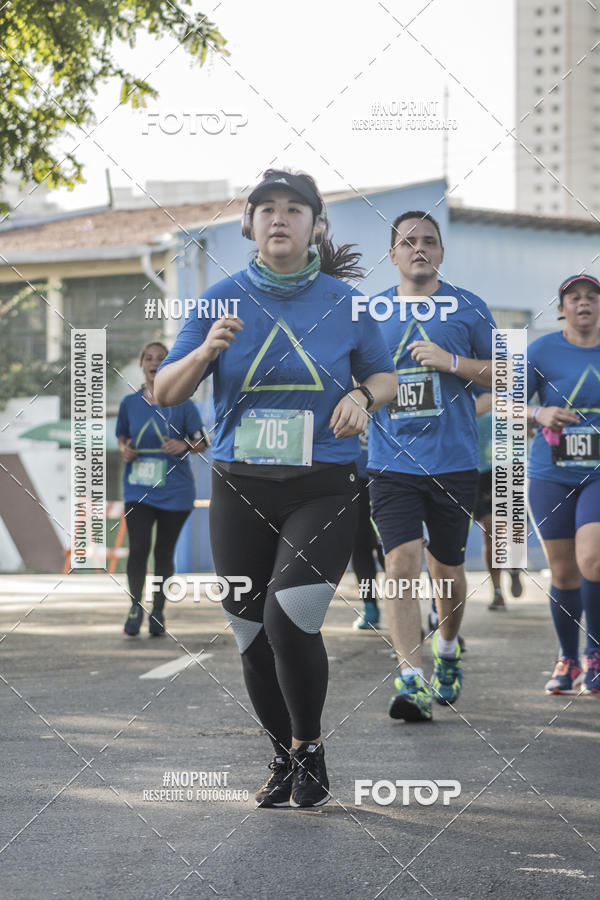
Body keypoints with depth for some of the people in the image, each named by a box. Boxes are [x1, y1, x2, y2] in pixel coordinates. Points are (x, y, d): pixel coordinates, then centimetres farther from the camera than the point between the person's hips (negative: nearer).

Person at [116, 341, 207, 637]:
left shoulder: (182, 404, -2)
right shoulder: (129, 403, 4)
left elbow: (202, 443, 1)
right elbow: (122, 438, 18)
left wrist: (184, 446, -20)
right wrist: (125, 451, -4)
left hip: (174, 489, -1)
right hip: (138, 489, 1)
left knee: (164, 552, 4)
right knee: (138, 548, -13)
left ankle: (158, 610, 20)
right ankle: (136, 606, 5)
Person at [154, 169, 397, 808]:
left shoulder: (344, 302, 1)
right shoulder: (223, 299, 2)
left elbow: (385, 376, 14)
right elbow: (165, 393, 1)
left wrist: (362, 398, -9)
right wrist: (205, 352, -18)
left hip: (323, 491, -2)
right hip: (240, 491, 2)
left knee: (289, 620, -18)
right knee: (251, 634, 6)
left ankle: (310, 749, 5)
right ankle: (284, 757, 27)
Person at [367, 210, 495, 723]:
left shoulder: (467, 308, 4)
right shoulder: (371, 312, 9)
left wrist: (453, 362, -11)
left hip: (454, 463, 0)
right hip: (392, 463, 0)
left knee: (447, 568, 10)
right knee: (402, 563, -15)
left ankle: (447, 648, 38)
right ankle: (412, 680, -18)